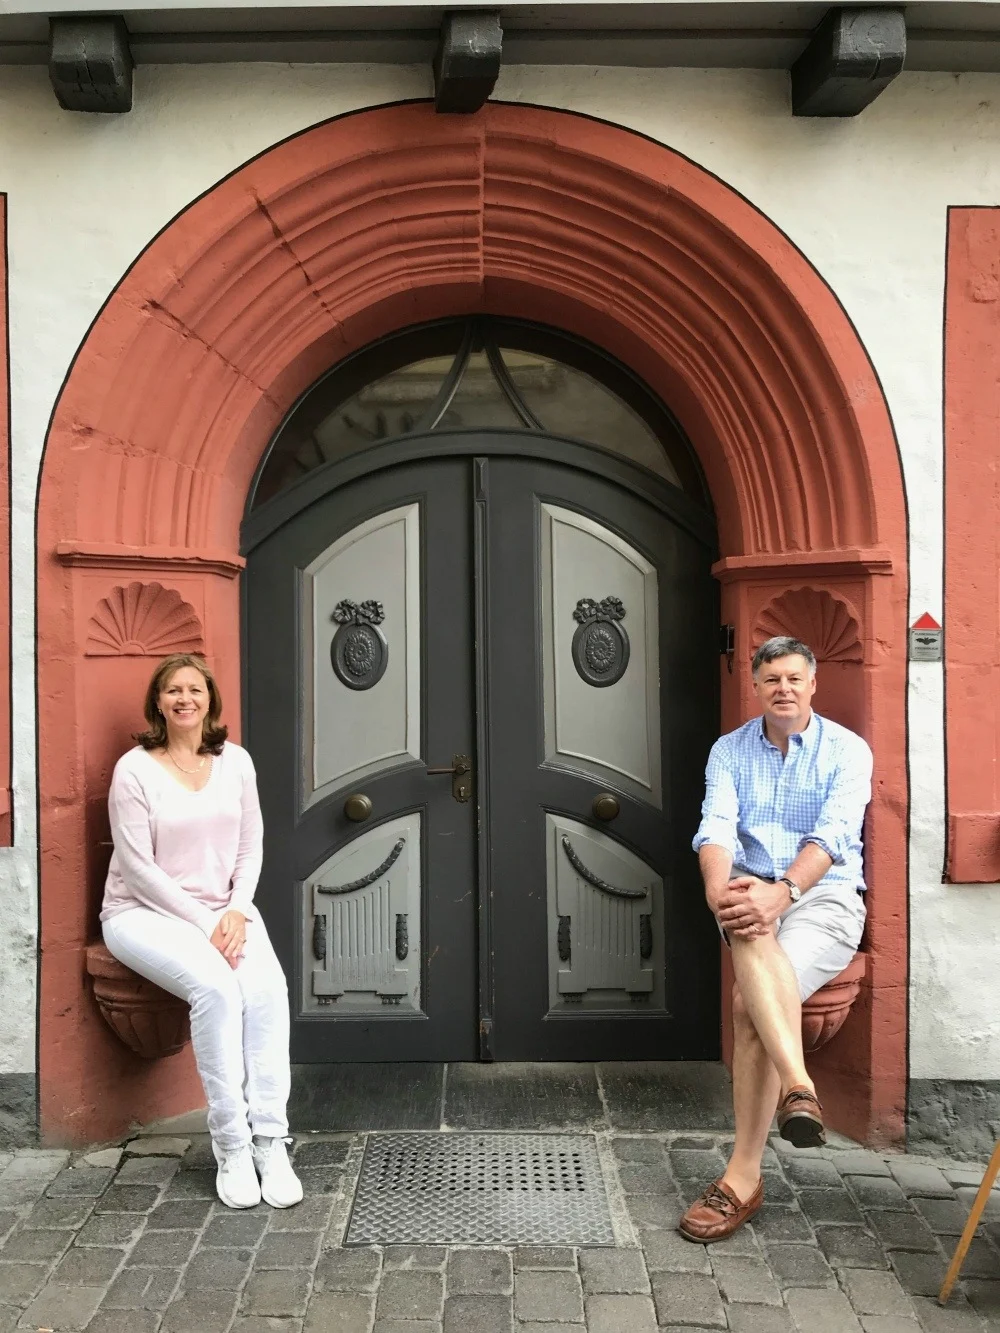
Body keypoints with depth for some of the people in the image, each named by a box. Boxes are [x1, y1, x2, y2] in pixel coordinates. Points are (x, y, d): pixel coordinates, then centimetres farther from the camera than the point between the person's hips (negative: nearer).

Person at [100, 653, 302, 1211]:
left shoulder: (235, 761, 4)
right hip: (145, 911, -3)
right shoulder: (135, 769, -8)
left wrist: (236, 912, -9)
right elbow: (138, 867, -11)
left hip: (225, 909, 4)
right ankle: (231, 1145, -20)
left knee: (268, 988, -25)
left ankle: (270, 1140, -21)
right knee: (214, 986, -31)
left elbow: (251, 848, 7)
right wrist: (203, 923, -15)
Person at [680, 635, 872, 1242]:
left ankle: (744, 1176, -20)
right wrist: (720, 889, -29)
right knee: (751, 931, -36)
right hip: (753, 894, 3)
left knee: (751, 1003, -28)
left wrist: (783, 890, -33)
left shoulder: (848, 750, 1)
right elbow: (716, 827, -7)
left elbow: (833, 833, -15)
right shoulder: (730, 750, 9)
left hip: (825, 898, -3)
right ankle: (798, 1085, -45)